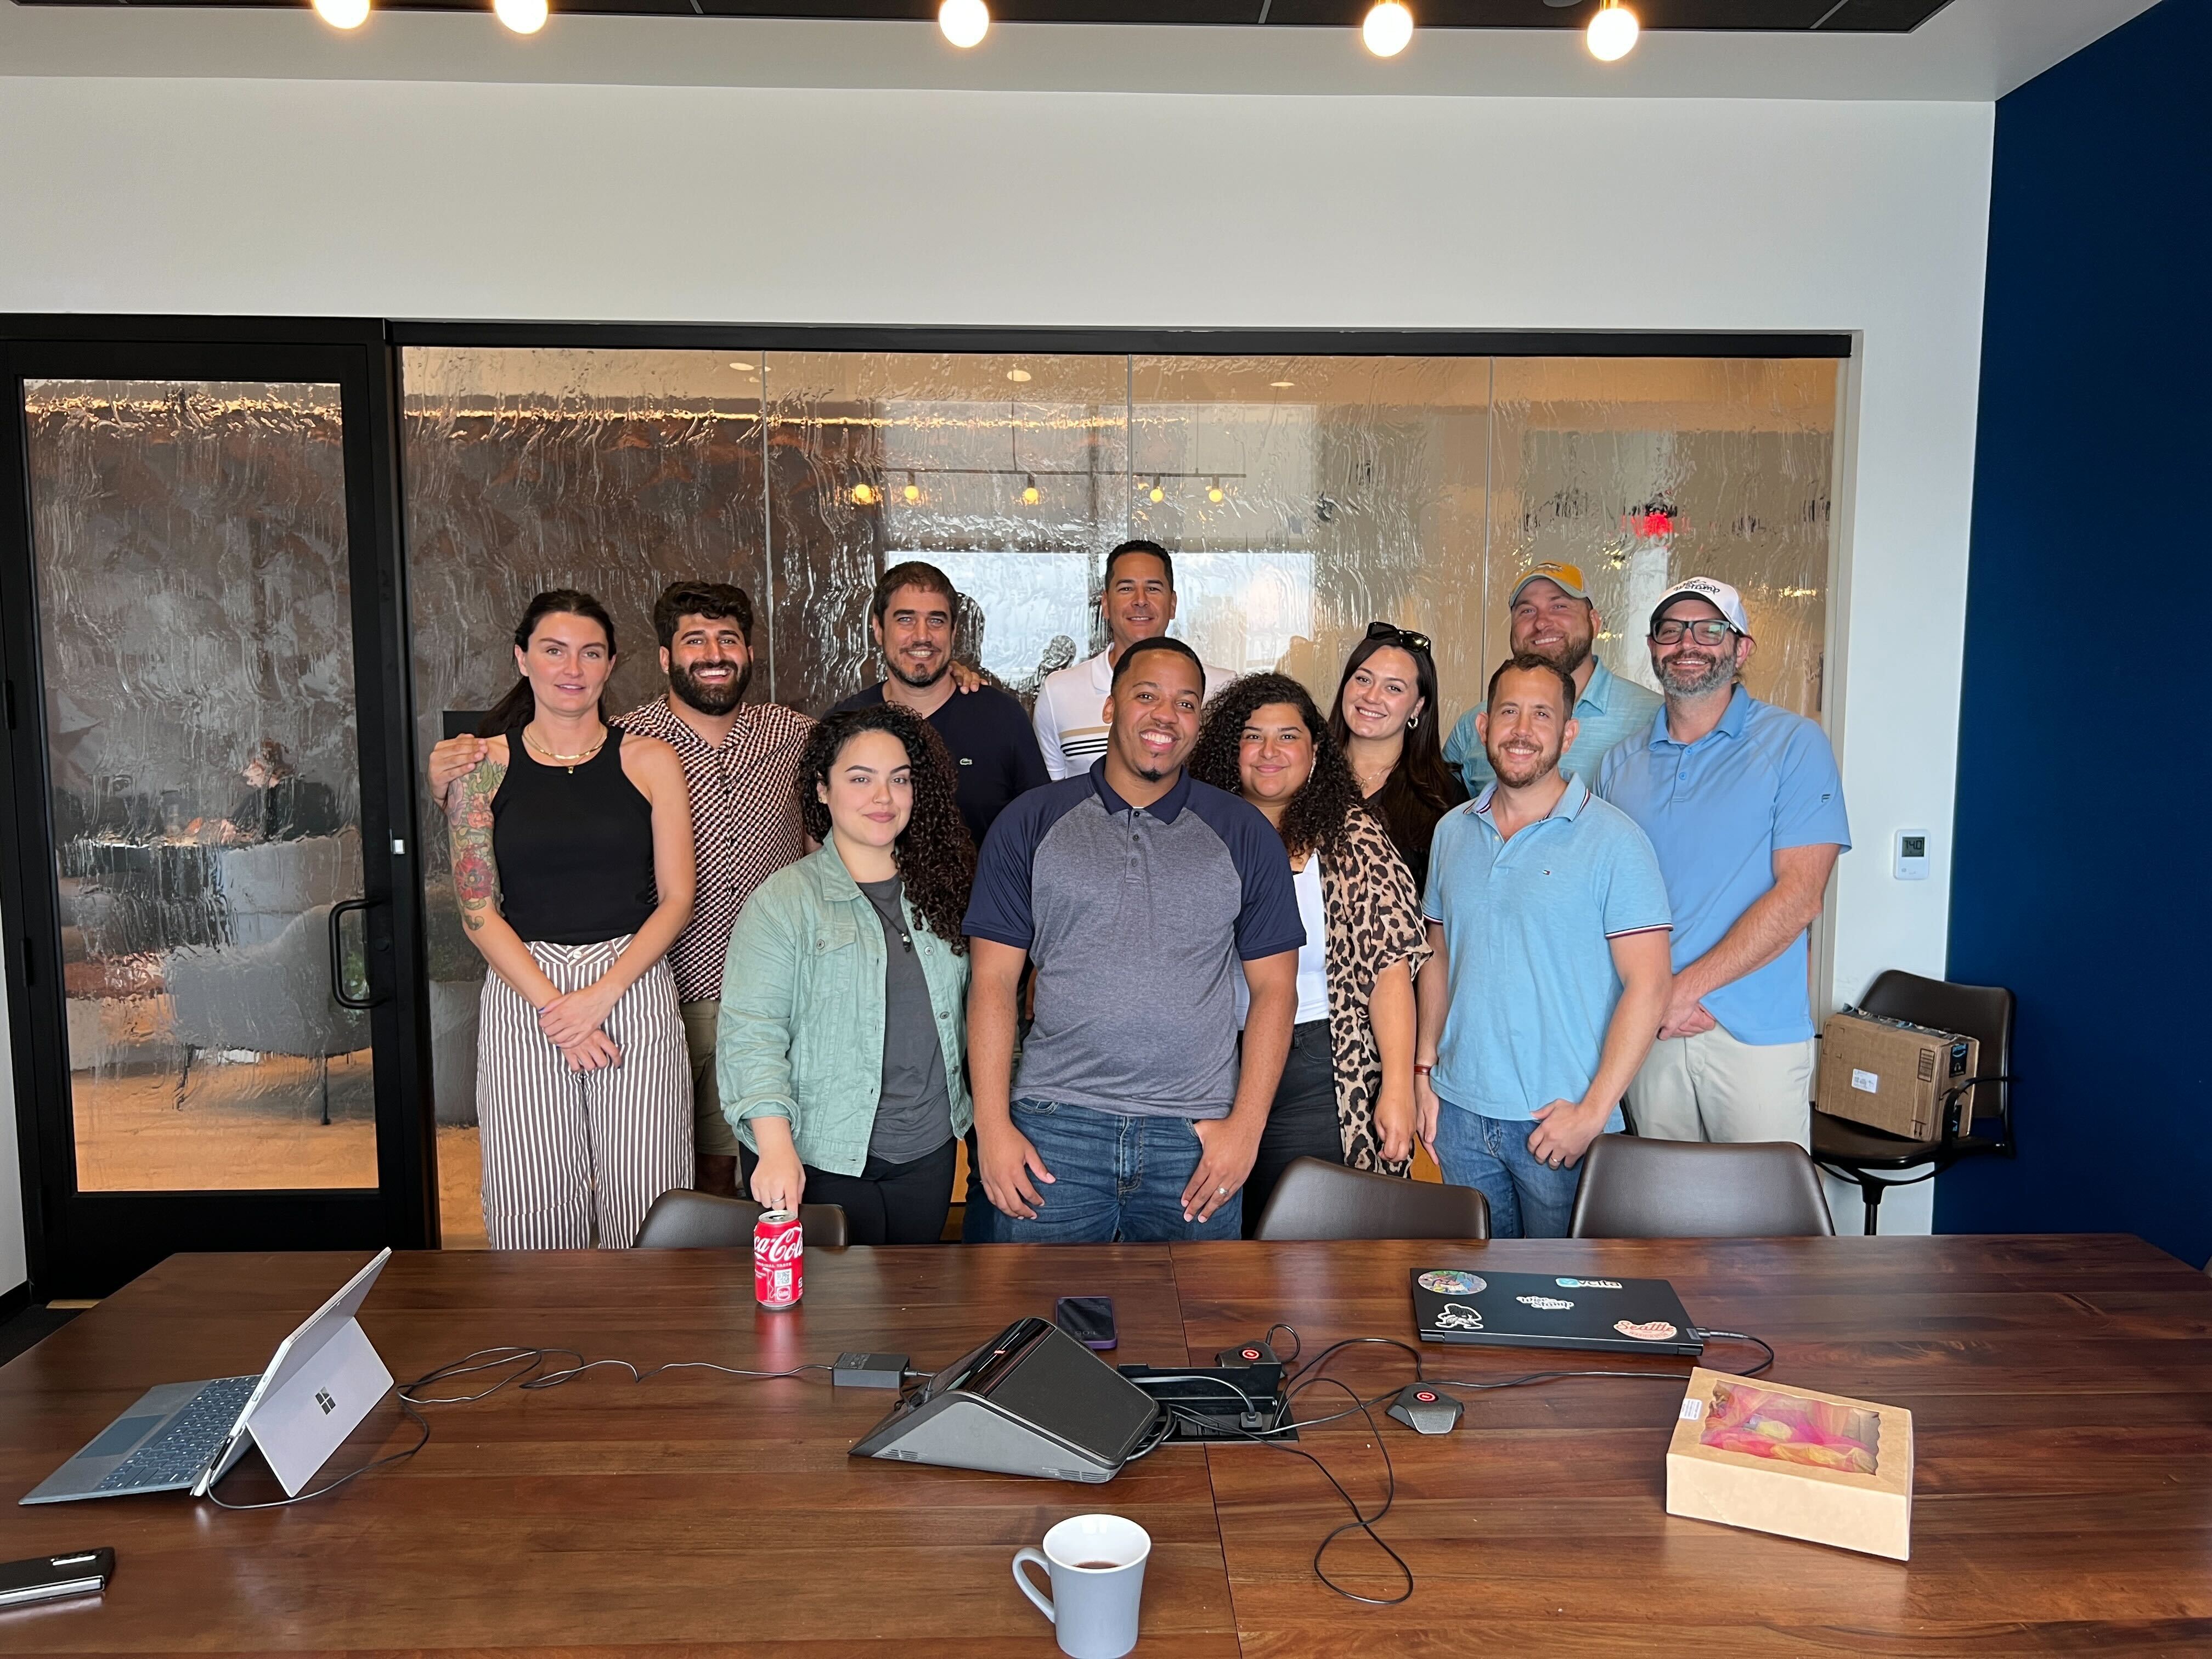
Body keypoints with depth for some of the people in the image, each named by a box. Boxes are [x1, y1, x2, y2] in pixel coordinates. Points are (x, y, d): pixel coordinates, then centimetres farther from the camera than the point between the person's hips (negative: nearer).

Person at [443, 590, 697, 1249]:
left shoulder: (650, 761, 5)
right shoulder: (485, 764, 5)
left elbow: (676, 899, 1)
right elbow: (478, 909, 1)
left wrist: (602, 994, -10)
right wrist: (552, 1005, -9)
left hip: (635, 990, 0)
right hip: (521, 994, 1)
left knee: (642, 1205, 2)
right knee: (533, 1207, 4)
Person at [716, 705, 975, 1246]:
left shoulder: (939, 890, 7)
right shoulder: (782, 902, -10)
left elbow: (969, 1012, 14)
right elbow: (751, 1033, -15)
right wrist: (777, 1149, -24)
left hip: (930, 1154, 5)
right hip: (827, 1160, -5)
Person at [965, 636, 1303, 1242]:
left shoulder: (1244, 835, 6)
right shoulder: (1030, 824, 4)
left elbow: (1274, 988, 5)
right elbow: (993, 981, 1)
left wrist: (1246, 1124, -4)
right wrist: (993, 1125, -5)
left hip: (1197, 1137, 1)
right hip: (1053, 1129, 0)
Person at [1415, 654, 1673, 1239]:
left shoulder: (1613, 840, -9)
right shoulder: (1452, 832, 7)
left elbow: (1647, 984, -12)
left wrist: (1593, 1112, -16)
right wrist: (1425, 1072, 7)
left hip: (1560, 1123, -4)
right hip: (1459, 1112, 4)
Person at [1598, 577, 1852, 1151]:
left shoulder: (1794, 744, -2)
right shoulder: (1620, 764, 10)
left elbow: (1799, 895, -11)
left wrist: (1685, 987, -14)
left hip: (1758, 1034, -3)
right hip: (1650, 1031, 4)